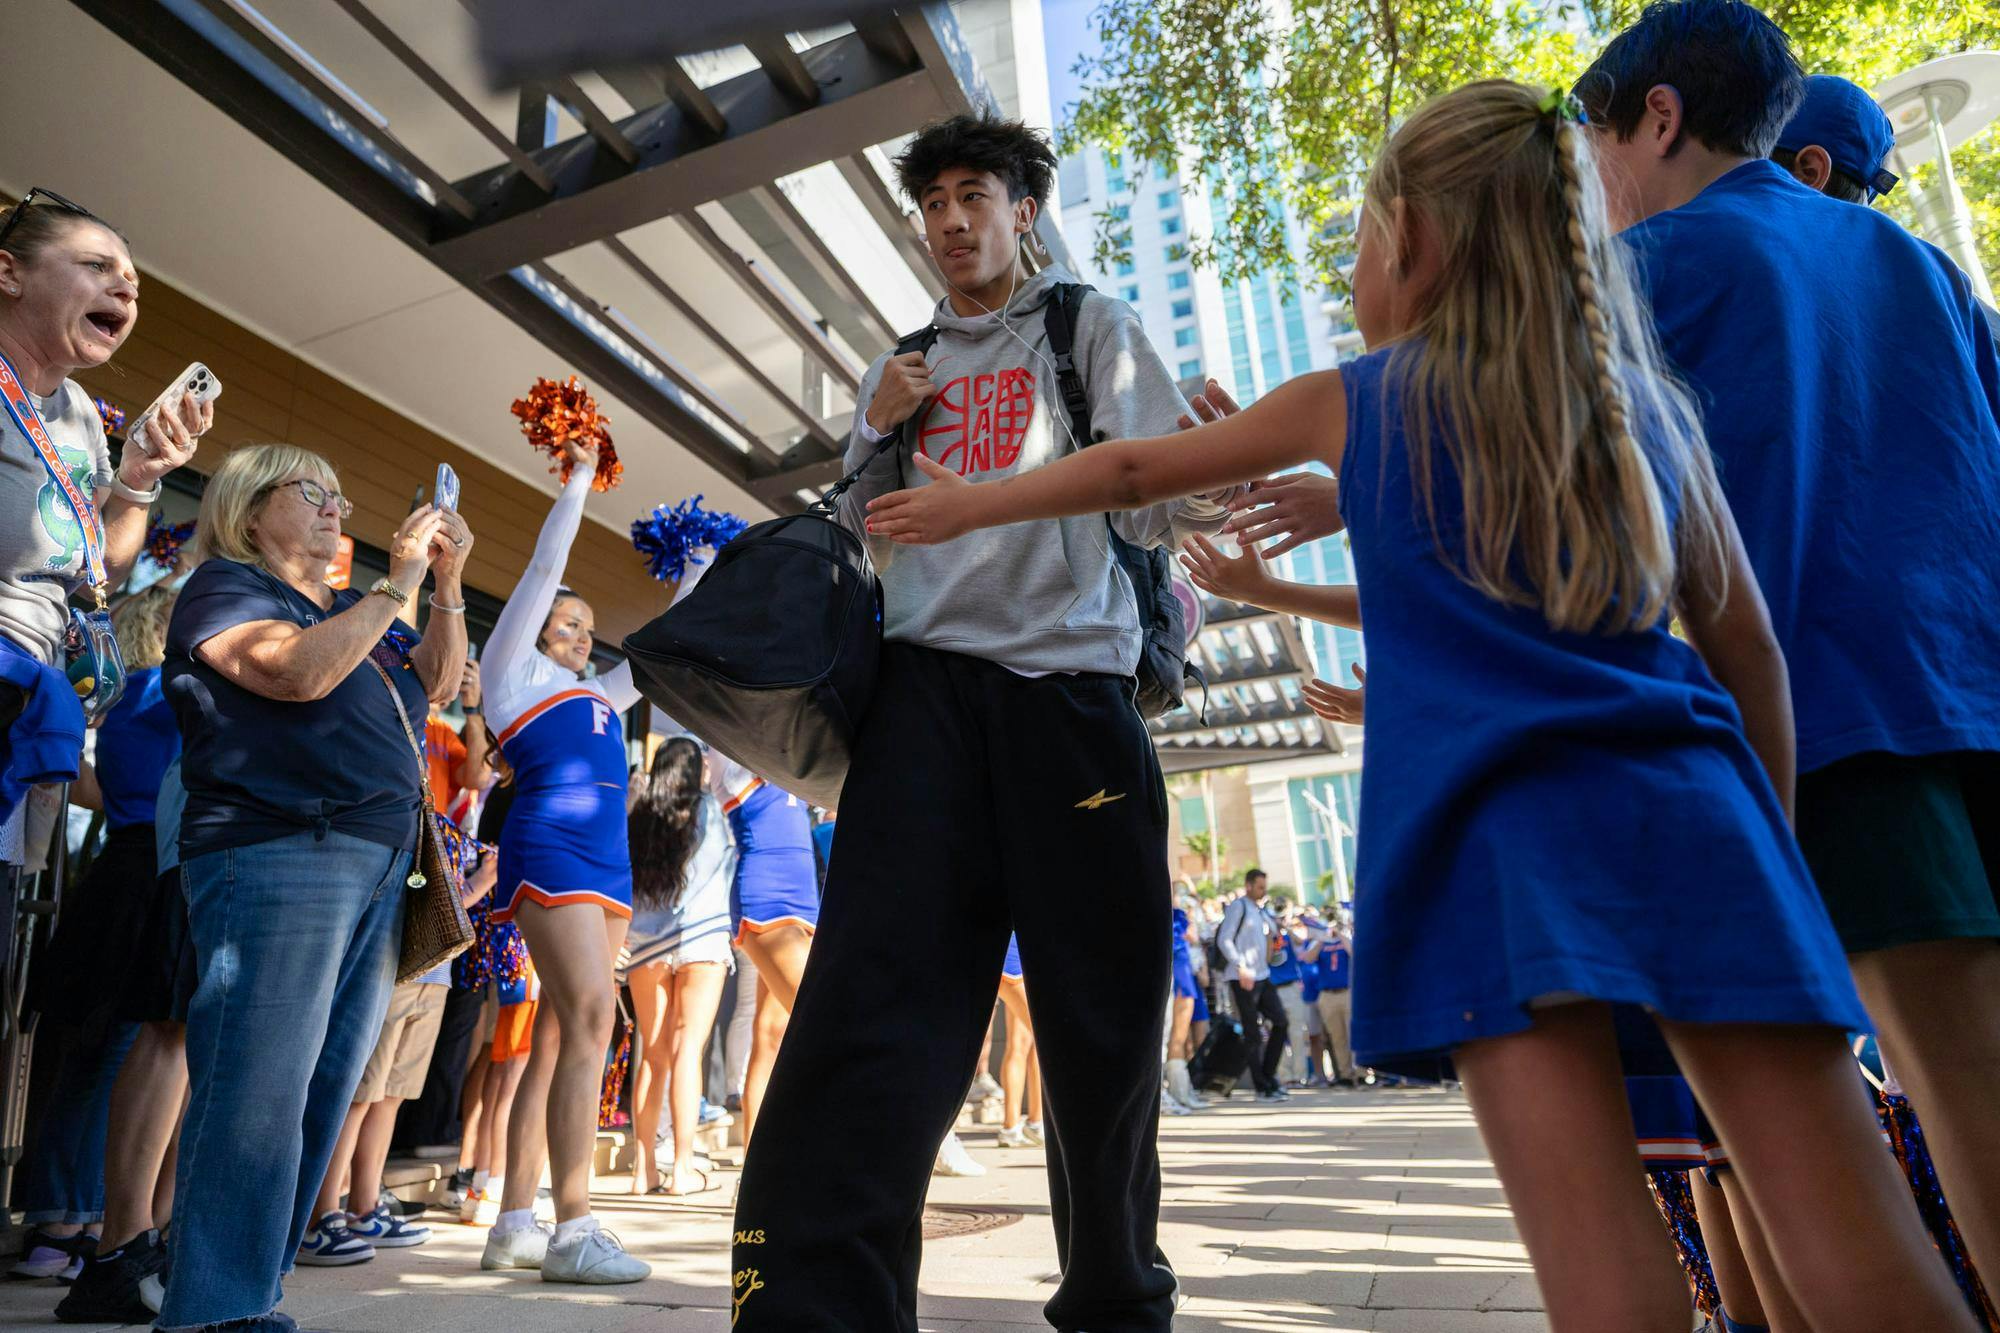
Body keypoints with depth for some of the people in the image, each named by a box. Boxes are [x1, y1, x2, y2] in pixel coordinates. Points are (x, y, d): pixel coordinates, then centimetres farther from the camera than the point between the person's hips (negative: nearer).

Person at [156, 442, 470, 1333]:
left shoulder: (347, 611, 24)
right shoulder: (223, 586, 3)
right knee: (257, 1093, -10)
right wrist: (398, 582, -10)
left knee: (321, 1096, 6)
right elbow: (300, 671, -15)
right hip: (276, 853, -8)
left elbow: (435, 684, 25)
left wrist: (448, 583, 14)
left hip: (378, 864, 8)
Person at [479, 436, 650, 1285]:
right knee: (588, 1024, -17)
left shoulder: (595, 696, 27)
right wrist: (580, 480, 19)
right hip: (552, 850, -7)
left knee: (560, 1038, 5)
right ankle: (573, 1232, -16)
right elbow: (545, 567, 11)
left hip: (608, 863, 8)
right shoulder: (512, 669, 11)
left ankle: (514, 1225, 11)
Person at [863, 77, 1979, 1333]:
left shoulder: (1355, 403, 12)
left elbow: (1129, 471, 23)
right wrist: (1769, 836, 26)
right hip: (1683, 806, 4)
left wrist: (968, 502, 37)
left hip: (1496, 823, -3)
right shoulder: (1648, 407, 19)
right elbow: (1747, 641, 18)